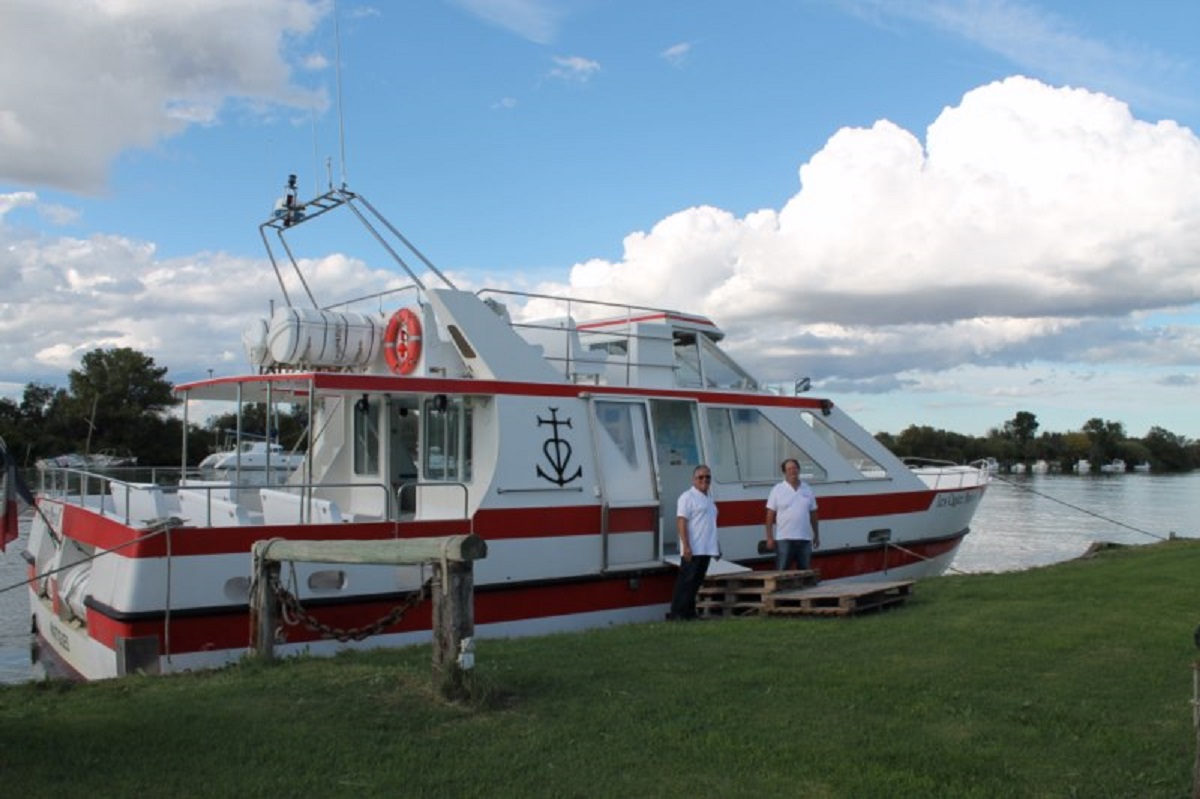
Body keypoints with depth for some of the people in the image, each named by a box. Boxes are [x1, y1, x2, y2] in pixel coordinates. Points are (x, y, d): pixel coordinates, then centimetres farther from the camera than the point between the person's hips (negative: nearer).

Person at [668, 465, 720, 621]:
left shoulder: (708, 498, 18)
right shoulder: (687, 497, -8)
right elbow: (681, 522, -15)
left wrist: (717, 545, 22)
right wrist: (686, 546, -22)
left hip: (706, 549, 8)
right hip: (692, 550, -8)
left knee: (696, 583, 11)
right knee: (685, 582, -7)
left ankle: (689, 613, 16)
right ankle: (676, 614, -4)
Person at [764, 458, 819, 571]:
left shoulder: (807, 489, 10)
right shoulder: (777, 490, -1)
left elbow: (813, 515, 14)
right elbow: (770, 516, -3)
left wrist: (816, 535, 12)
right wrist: (769, 538, -9)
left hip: (805, 538, 4)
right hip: (784, 539, -4)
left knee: (804, 572, 10)